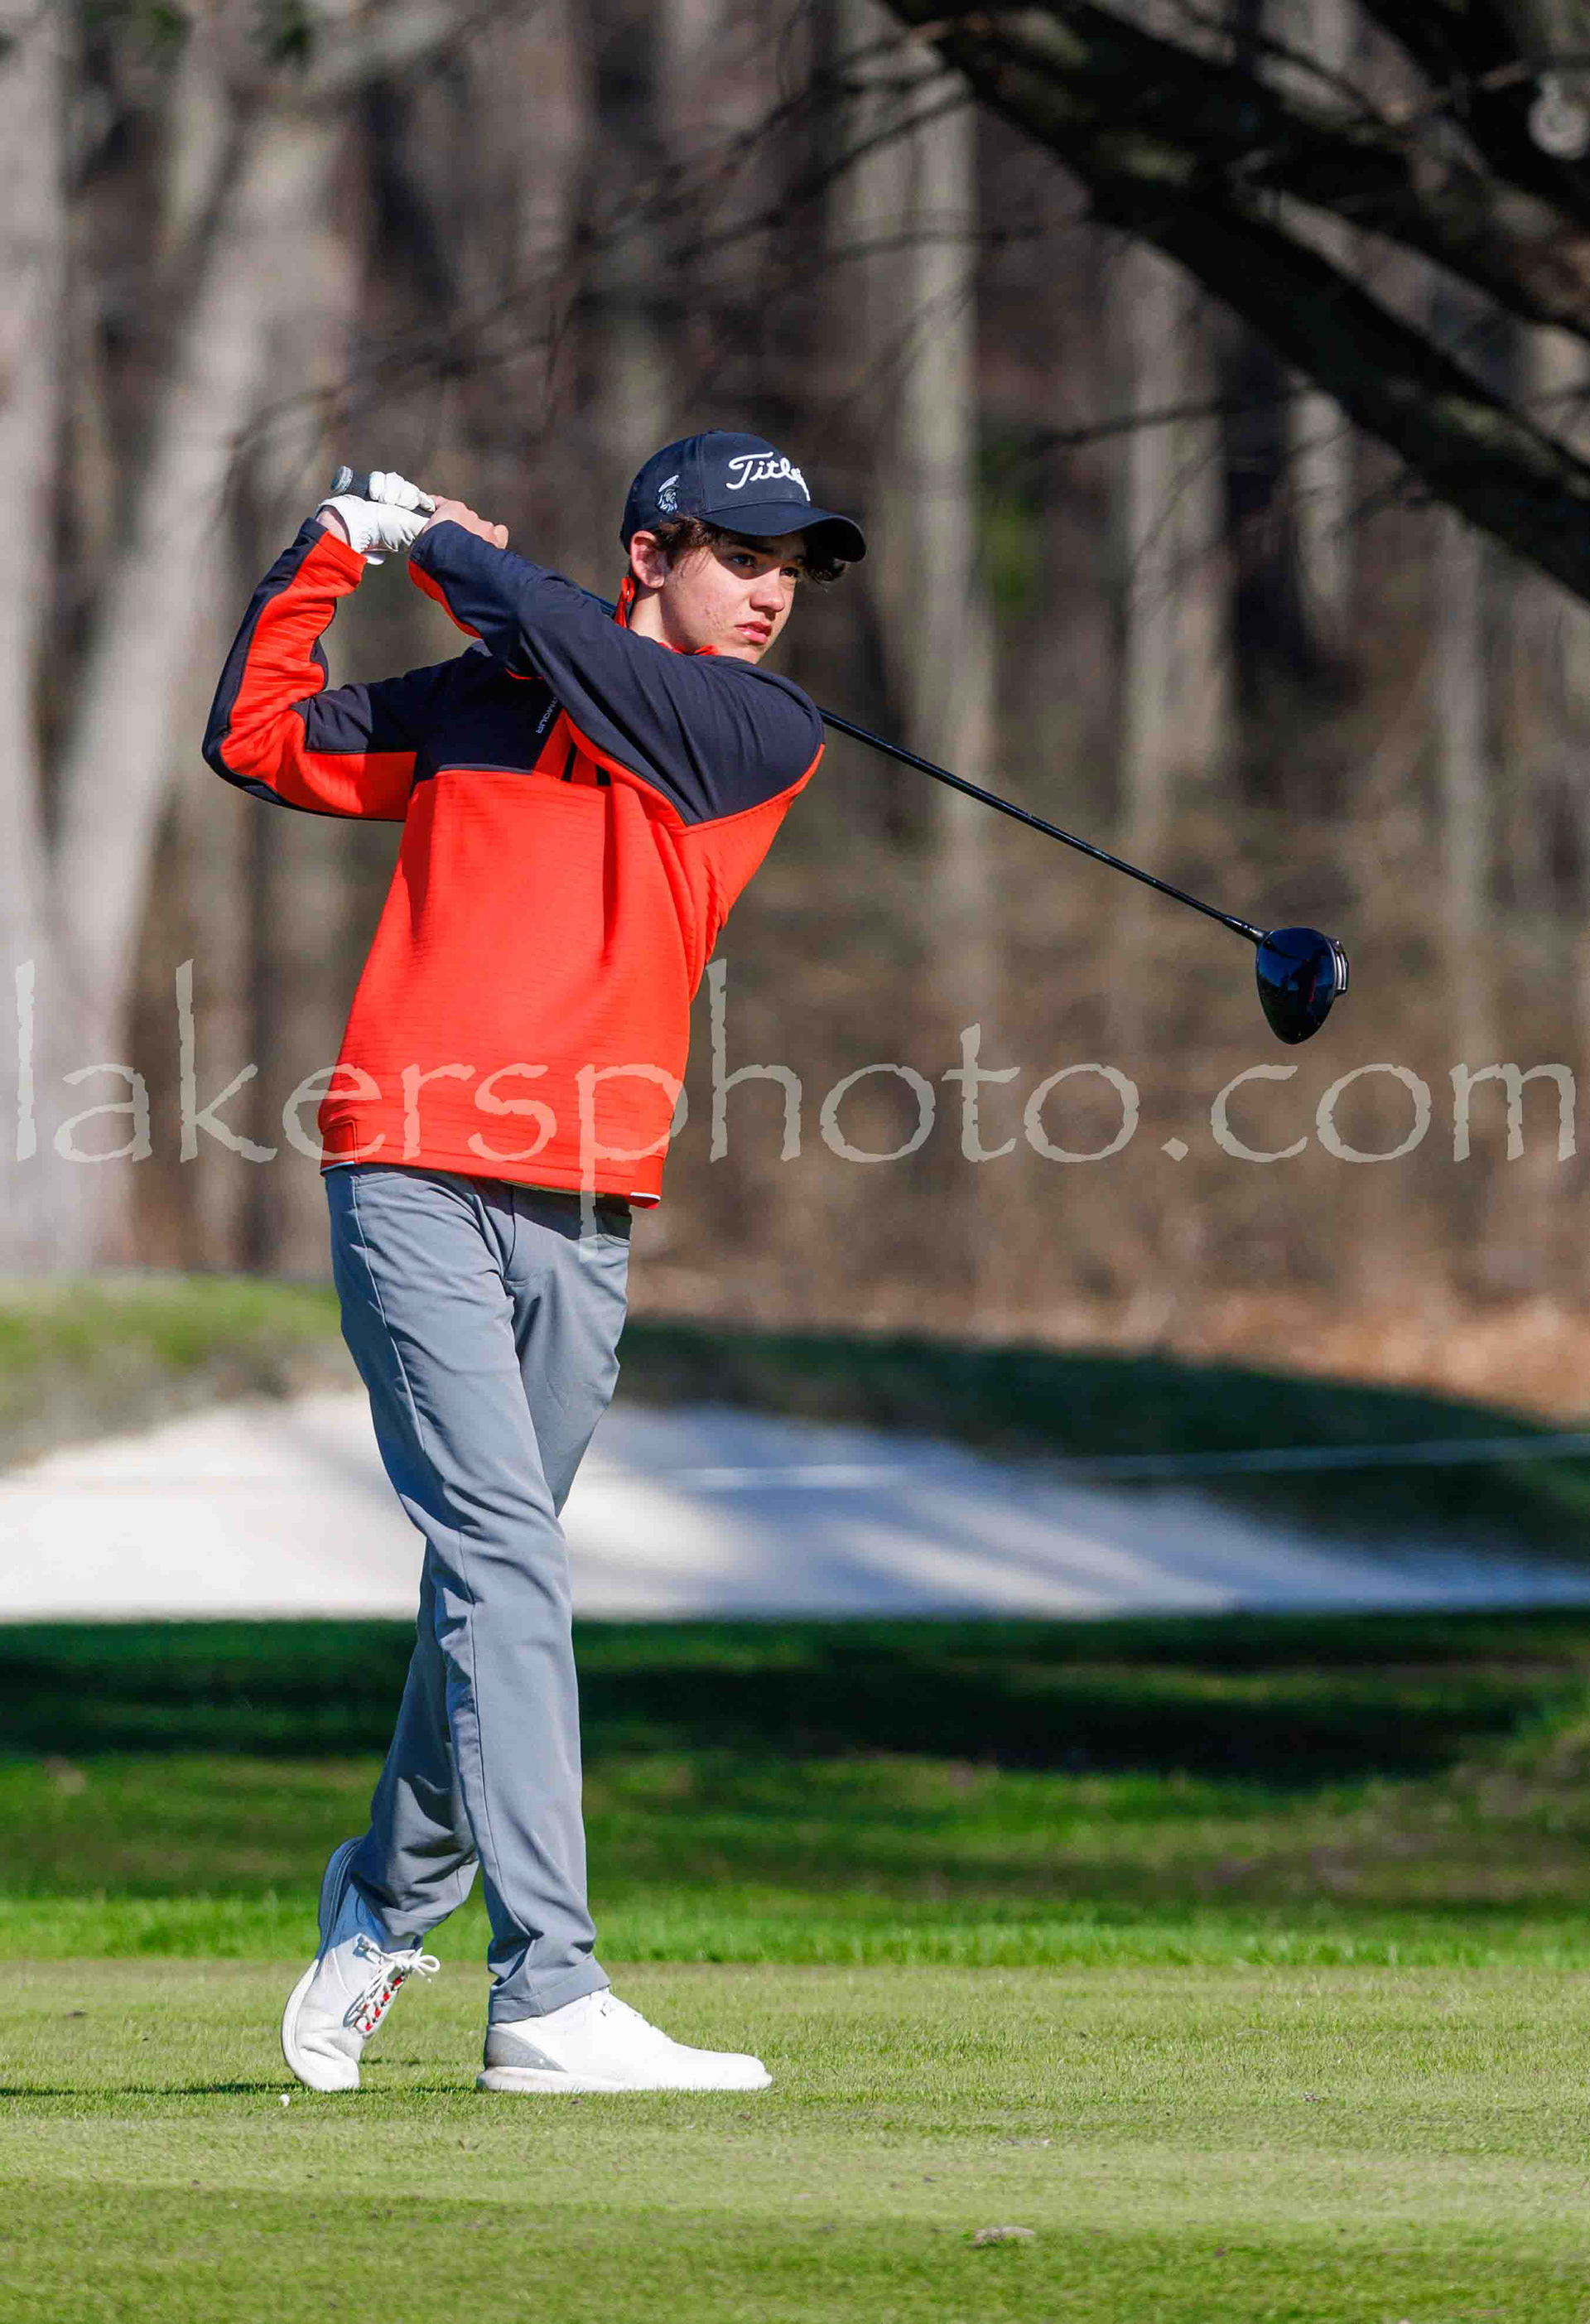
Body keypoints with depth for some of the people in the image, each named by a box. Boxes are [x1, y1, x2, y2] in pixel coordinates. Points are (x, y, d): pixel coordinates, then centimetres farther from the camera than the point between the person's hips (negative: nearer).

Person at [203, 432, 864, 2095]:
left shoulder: (766, 738, 6)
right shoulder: (468, 706, 11)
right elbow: (256, 740, 22)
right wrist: (327, 556, 13)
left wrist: (449, 549, 6)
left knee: (491, 1581, 10)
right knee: (506, 1566, -14)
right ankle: (549, 2002, -21)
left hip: (584, 1218, 2)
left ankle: (383, 1908, 35)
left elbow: (572, 657, -9)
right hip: (414, 1187, -2)